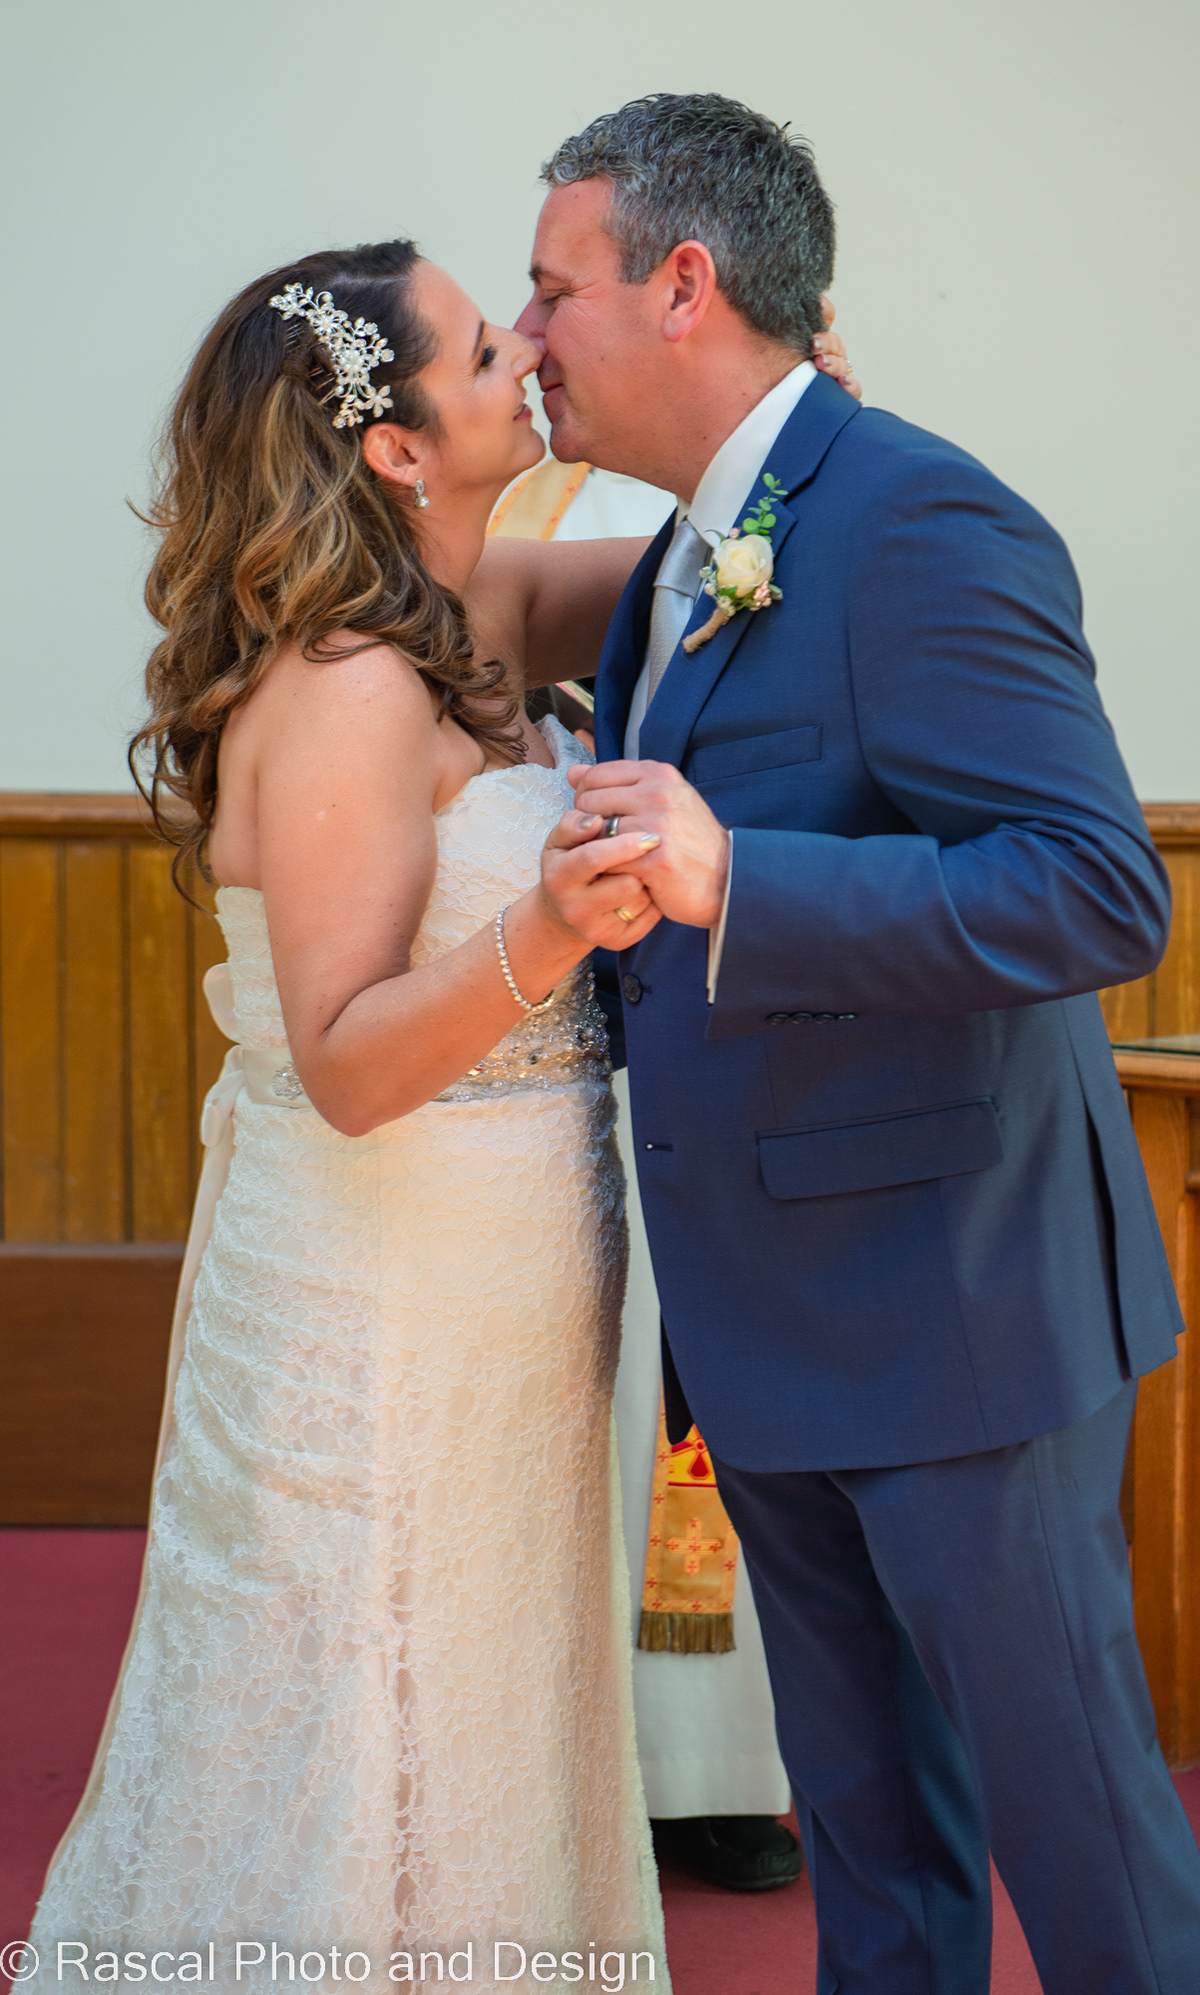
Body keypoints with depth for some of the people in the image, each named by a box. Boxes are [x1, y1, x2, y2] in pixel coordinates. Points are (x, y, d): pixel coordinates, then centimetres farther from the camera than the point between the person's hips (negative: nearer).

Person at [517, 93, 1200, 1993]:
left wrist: (728, 880, -35)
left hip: (956, 1306, -9)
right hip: (775, 1329, 9)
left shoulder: (918, 520, -17)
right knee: (867, 1822, 19)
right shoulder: (680, 565, 13)